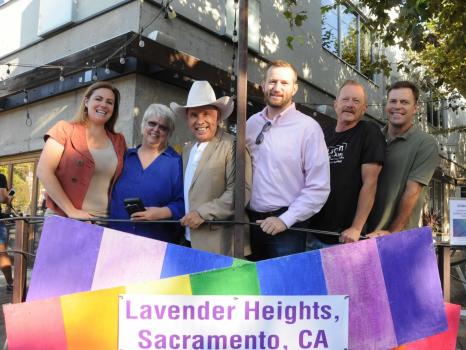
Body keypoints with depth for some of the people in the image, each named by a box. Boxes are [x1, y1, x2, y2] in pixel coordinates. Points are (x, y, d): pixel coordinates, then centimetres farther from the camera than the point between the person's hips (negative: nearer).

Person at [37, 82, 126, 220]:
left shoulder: (118, 141, 10)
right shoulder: (65, 129, 0)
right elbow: (44, 172, -8)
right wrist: (71, 211, -15)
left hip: (104, 221, 3)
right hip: (63, 218, -3)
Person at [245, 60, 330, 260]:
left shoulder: (308, 127, -8)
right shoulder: (252, 123, 6)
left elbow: (319, 187, -12)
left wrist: (285, 220, -15)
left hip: (287, 227, -4)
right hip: (251, 220, 5)